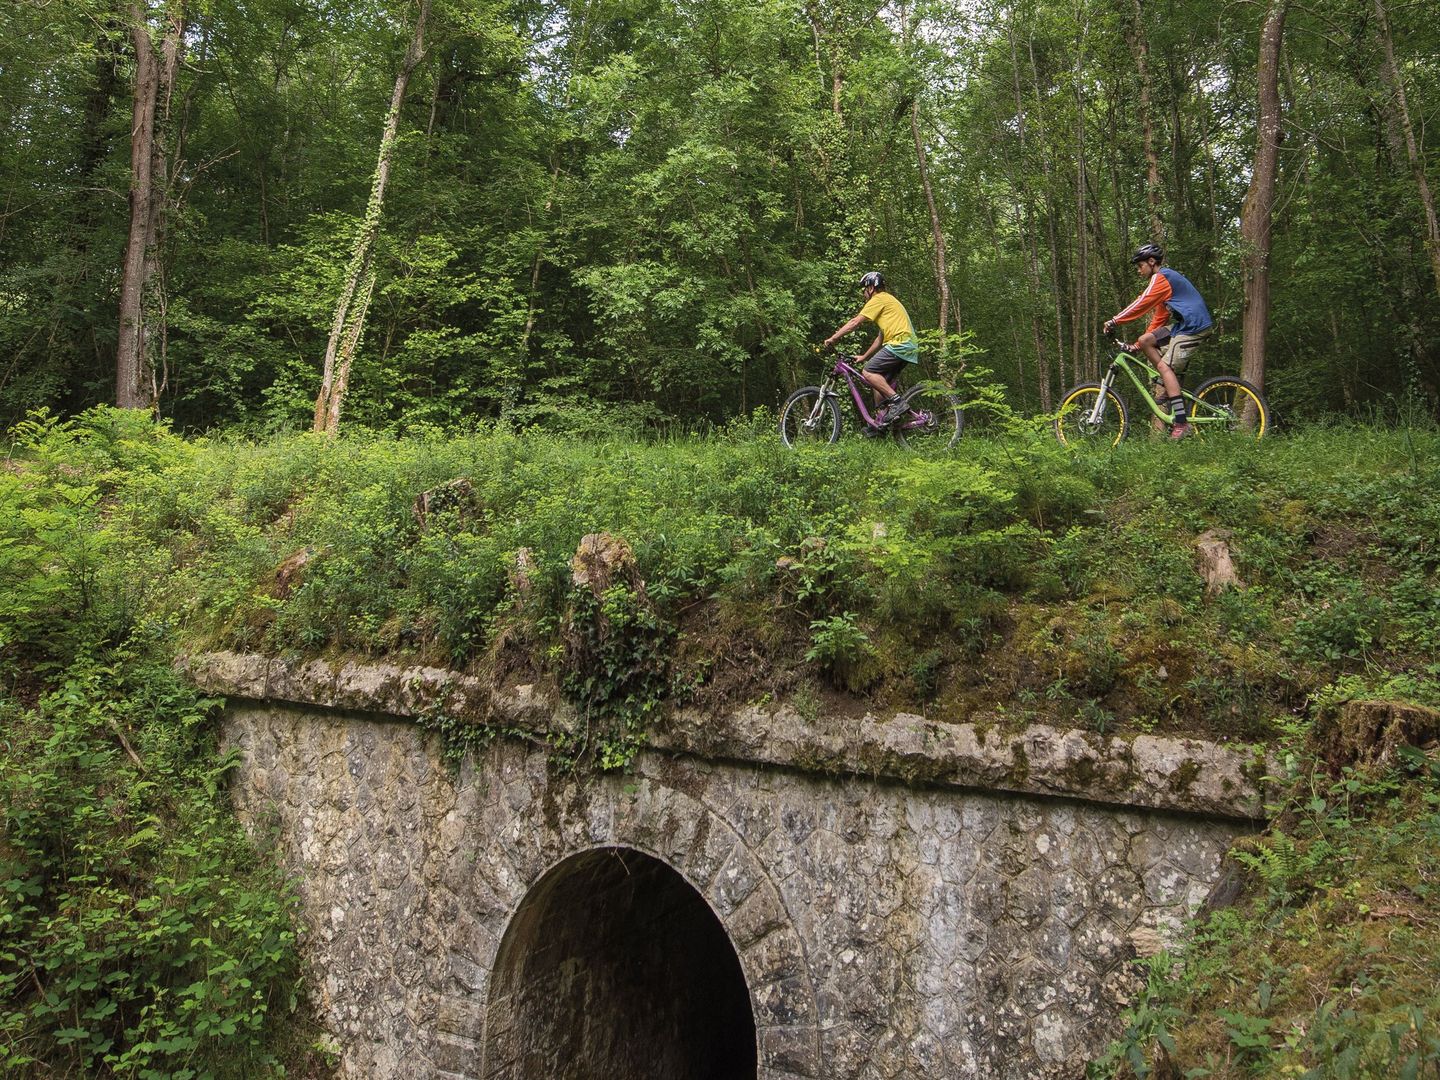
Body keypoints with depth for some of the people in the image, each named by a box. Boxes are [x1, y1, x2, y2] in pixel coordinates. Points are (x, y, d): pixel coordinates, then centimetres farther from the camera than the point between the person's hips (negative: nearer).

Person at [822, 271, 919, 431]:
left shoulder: (879, 299, -2)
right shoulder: (888, 301, 29)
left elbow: (855, 323, -7)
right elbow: (881, 337, 30)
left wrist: (832, 338, -2)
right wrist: (864, 357, 30)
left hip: (899, 344, -10)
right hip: (909, 347, 10)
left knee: (868, 372, -14)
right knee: (879, 380, 13)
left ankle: (896, 401, -19)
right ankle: (881, 420, 11)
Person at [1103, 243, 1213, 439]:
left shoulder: (1161, 278, -10)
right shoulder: (1166, 278, 22)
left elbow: (1141, 303, -20)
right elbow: (1159, 318, 22)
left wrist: (1114, 321, -19)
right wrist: (1137, 345, 19)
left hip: (1194, 326, -10)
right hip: (1182, 325, 10)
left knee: (1165, 366, -17)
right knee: (1145, 340, 2)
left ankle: (1182, 423, -21)